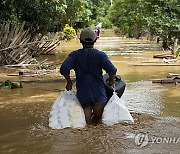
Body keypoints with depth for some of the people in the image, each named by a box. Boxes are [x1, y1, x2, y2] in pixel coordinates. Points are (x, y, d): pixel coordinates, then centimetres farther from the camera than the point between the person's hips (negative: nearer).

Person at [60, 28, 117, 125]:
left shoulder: (74, 55, 3)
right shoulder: (100, 55, -1)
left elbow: (64, 69, -10)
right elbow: (112, 70, -12)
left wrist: (69, 81, 6)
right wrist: (111, 80, 9)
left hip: (82, 92, 1)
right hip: (98, 92, -1)